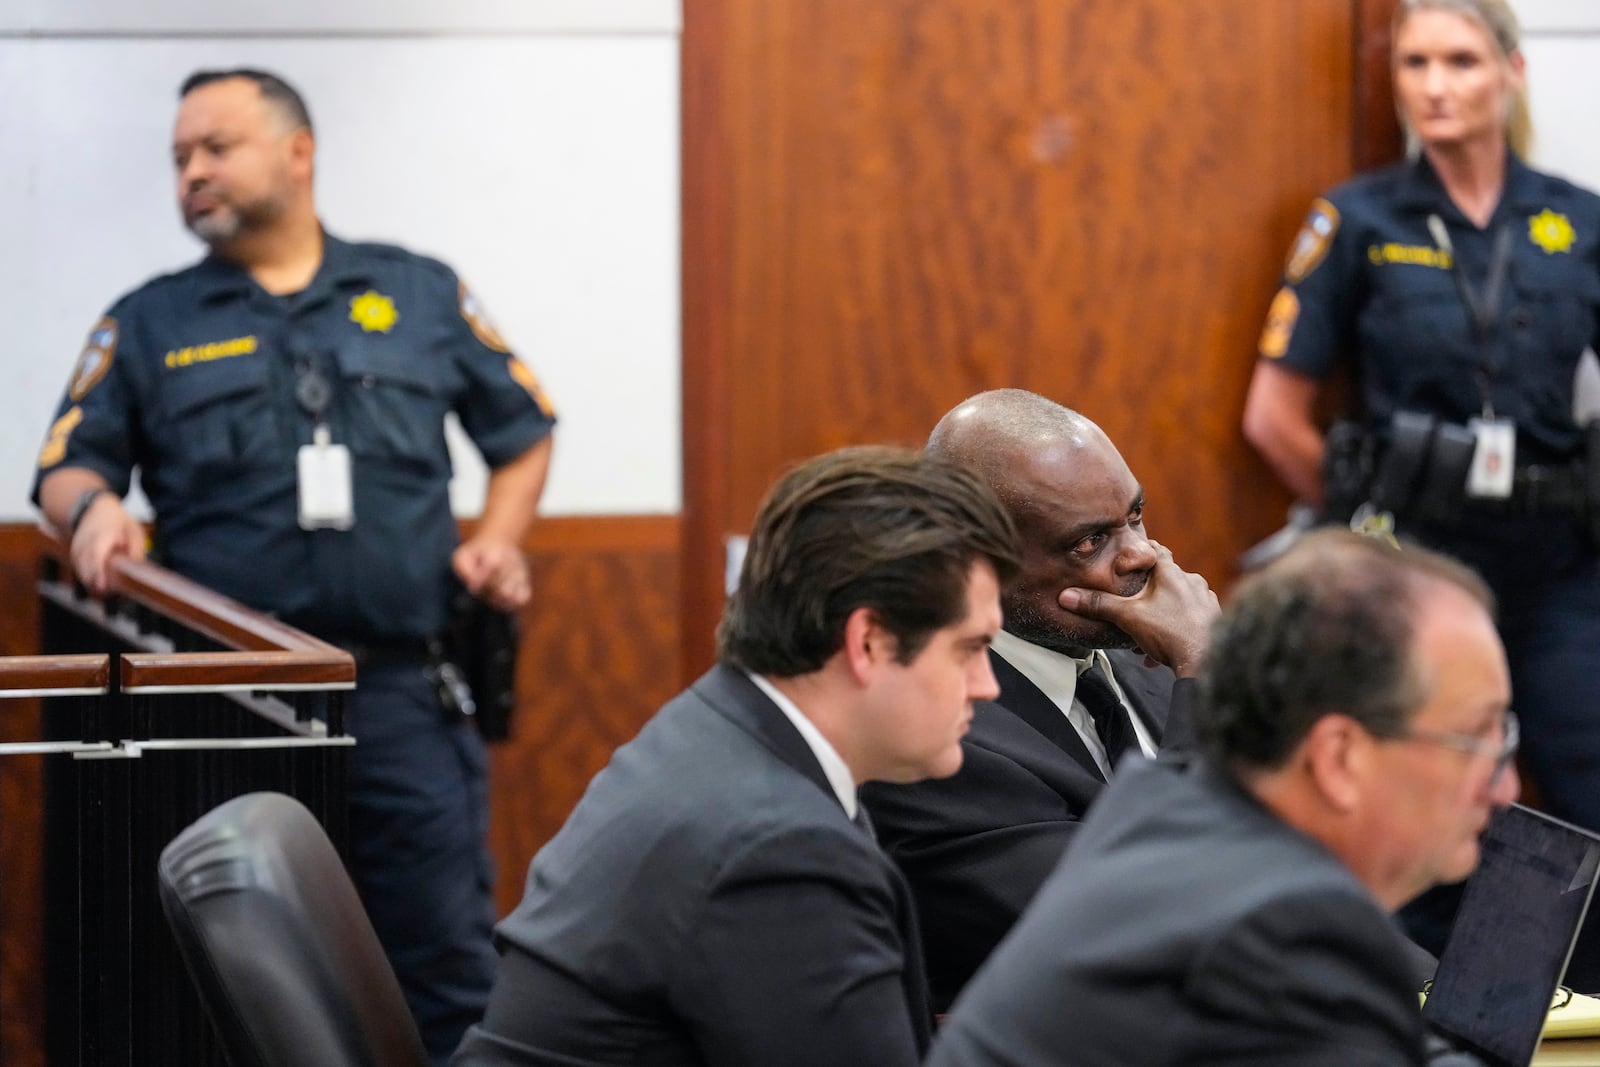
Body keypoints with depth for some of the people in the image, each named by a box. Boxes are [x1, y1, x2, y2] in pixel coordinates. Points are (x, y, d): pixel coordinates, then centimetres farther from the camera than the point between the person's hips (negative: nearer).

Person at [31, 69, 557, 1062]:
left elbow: (523, 427, 20)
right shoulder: (149, 326, 11)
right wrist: (95, 506, -12)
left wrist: (500, 539, 5)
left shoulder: (422, 296, 13)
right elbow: (66, 468, 10)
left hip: (403, 690, 0)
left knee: (449, 960, 0)